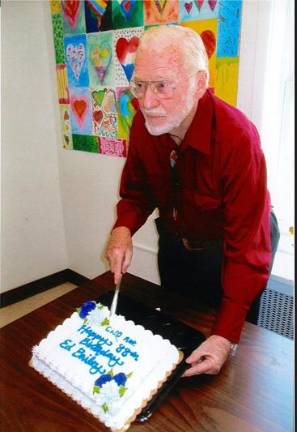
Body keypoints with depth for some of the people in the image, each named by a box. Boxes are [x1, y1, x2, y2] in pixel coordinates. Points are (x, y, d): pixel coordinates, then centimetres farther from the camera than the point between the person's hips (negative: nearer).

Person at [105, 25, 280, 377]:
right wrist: (124, 228, -22)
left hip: (225, 250, -5)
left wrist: (227, 336, -37)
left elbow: (247, 247, -33)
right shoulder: (144, 124, -17)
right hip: (174, 241, 6)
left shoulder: (237, 138, -35)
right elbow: (136, 190, -1)